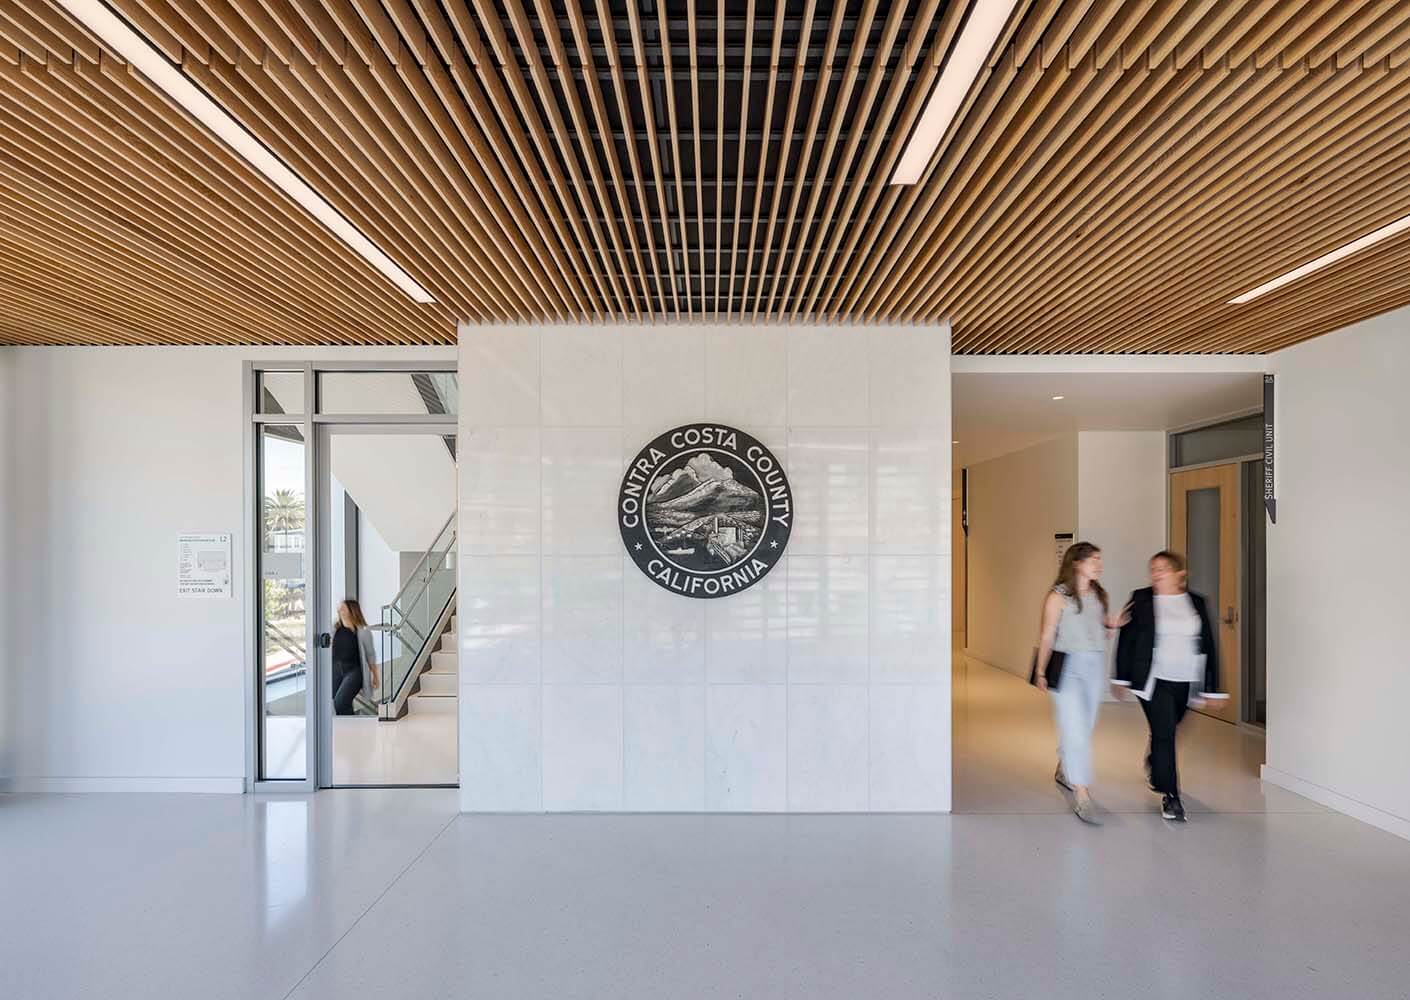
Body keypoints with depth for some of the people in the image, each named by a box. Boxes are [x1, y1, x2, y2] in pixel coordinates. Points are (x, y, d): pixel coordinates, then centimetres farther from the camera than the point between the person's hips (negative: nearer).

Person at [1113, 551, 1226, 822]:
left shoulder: (1198, 603, 4)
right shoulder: (1141, 600, -4)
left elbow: (1209, 646, 6)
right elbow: (1126, 639, 0)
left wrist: (1212, 687, 4)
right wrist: (1122, 678, 0)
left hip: (1185, 682, 3)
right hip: (1154, 680, -3)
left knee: (1166, 731, 18)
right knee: (1164, 733, -7)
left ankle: (1154, 766, 47)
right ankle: (1170, 796, 3)